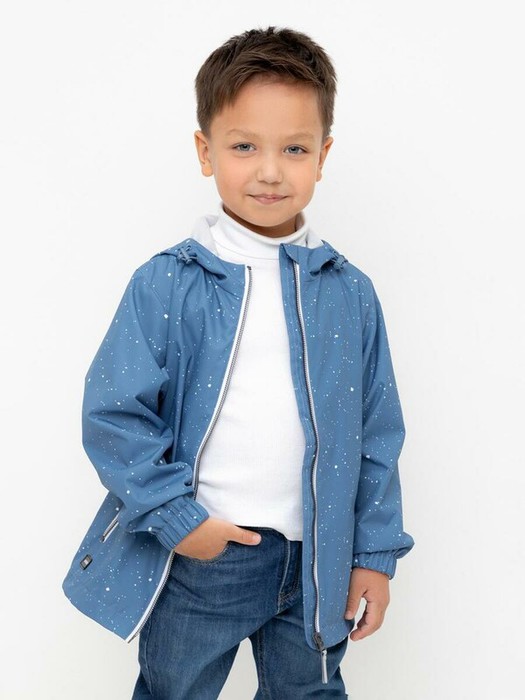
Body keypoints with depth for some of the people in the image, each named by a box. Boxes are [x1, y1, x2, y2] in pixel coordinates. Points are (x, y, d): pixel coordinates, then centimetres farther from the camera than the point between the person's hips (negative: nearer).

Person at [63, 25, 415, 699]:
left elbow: (376, 435, 3)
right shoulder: (166, 285, -10)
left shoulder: (350, 293, -2)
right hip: (194, 558, -2)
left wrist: (374, 554, 4)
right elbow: (113, 414, -9)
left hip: (315, 563, 2)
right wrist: (176, 517, -14)